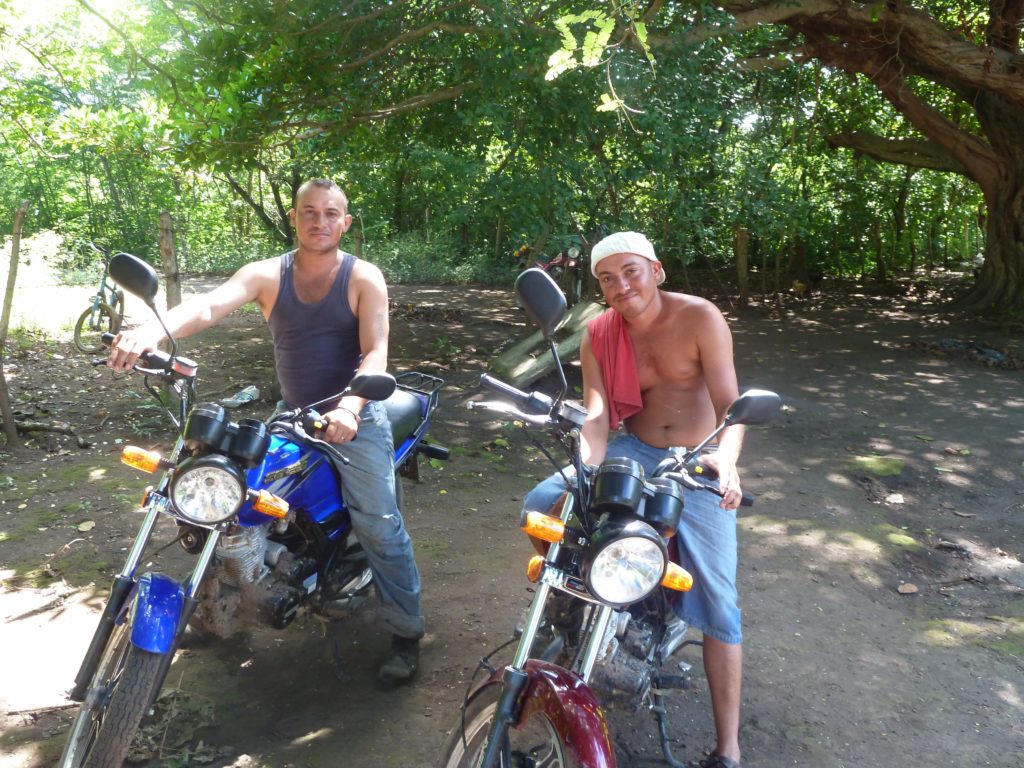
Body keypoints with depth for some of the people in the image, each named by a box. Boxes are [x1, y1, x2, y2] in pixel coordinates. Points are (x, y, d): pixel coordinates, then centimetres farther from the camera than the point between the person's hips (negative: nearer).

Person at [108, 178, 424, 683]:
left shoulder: (364, 278, -8)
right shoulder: (266, 275, -2)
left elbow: (376, 351, -19)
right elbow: (209, 306, -20)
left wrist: (350, 406, -38)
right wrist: (151, 331, -41)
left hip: (354, 416, -4)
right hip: (292, 414, 4)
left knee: (379, 526, -8)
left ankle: (406, 632, 7)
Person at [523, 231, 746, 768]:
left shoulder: (699, 317, -13)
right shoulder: (599, 335, -2)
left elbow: (730, 405, -20)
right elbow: (595, 415, -13)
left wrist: (725, 458, -41)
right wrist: (587, 473, -33)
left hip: (698, 463, -3)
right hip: (633, 451, 4)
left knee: (716, 602, -11)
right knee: (541, 504, -16)